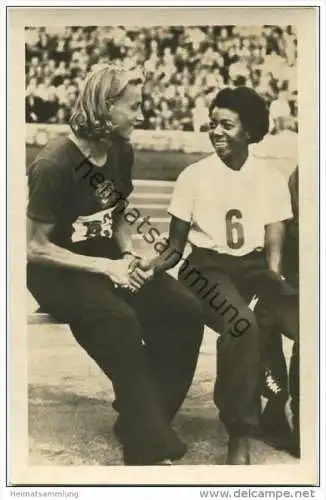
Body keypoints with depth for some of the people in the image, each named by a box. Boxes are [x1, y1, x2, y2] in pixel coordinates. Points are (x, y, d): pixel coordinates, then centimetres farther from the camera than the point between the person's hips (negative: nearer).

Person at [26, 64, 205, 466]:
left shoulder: (120, 152, 2)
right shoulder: (55, 164, -20)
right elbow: (35, 247, -17)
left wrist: (129, 255, -3)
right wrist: (104, 267, -21)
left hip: (107, 261, 7)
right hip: (56, 272, -6)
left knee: (184, 310, -16)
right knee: (120, 322, -34)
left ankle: (144, 420, -3)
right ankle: (149, 445, -18)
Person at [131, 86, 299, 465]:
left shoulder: (271, 180, 8)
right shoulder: (194, 175, 3)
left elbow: (274, 249, 6)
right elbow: (176, 246, 5)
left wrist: (271, 288, -14)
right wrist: (153, 263, -16)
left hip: (253, 266, 3)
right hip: (206, 266, -2)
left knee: (297, 319, -29)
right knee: (242, 324, -36)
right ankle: (240, 435, -23)